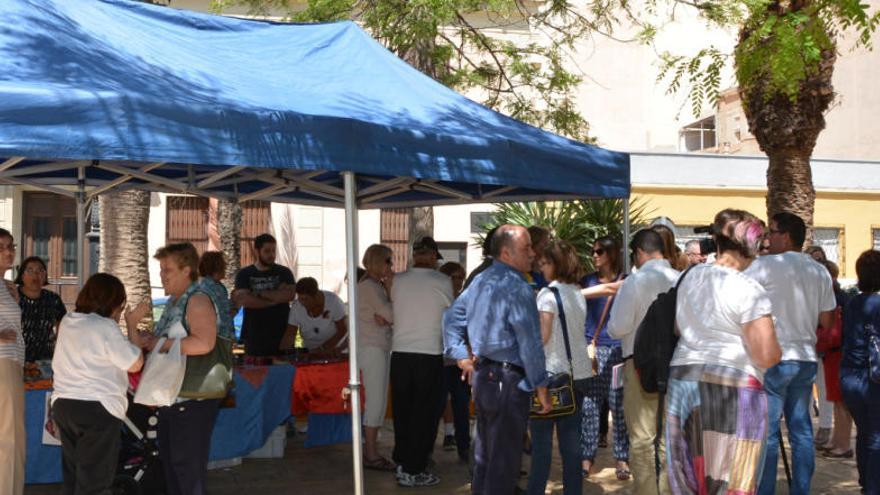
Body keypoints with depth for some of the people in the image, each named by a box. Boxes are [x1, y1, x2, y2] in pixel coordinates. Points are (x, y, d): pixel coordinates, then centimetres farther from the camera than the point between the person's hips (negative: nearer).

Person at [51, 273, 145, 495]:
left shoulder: (67, 322, 9)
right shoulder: (105, 327, -14)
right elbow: (135, 363, -9)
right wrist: (132, 324, -2)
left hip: (62, 405, 8)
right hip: (97, 410, -7)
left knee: (72, 477, 15)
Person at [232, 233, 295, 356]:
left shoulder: (283, 272, 7)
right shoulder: (244, 274, 6)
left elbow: (290, 295, -10)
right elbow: (244, 300, -10)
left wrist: (259, 293, -9)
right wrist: (274, 300, -10)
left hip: (281, 334, 0)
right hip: (254, 336, 0)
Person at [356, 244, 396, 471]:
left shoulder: (378, 285, 17)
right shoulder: (368, 286, -12)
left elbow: (390, 315, 8)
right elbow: (391, 314, -20)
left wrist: (383, 316, -13)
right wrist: (392, 289, -7)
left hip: (382, 348, 10)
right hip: (371, 348, -10)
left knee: (379, 401, 10)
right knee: (376, 401, -8)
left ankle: (370, 452, 15)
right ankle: (371, 455, -4)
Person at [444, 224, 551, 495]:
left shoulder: (480, 281, 10)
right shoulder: (517, 287, -17)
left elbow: (451, 317, 17)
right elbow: (530, 342, -17)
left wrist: (461, 357, 16)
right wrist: (541, 386, -11)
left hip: (481, 374, 9)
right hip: (508, 380, -9)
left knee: (484, 453, 19)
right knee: (504, 460, -1)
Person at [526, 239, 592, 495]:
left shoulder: (548, 293, -11)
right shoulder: (578, 294, 12)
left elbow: (542, 335, -16)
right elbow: (575, 332, 12)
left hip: (552, 373, -7)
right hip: (578, 373, 7)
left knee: (541, 439, -1)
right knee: (570, 439, 9)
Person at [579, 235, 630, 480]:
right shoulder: (587, 281, 10)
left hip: (617, 349, -2)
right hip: (591, 349, 2)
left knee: (619, 405, -2)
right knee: (589, 405, 0)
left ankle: (622, 459, 6)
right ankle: (586, 457, 6)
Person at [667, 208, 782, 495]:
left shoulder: (690, 277, 9)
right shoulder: (748, 291, -13)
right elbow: (767, 356, -16)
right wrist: (777, 350, 4)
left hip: (683, 379, 7)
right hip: (732, 388, -7)